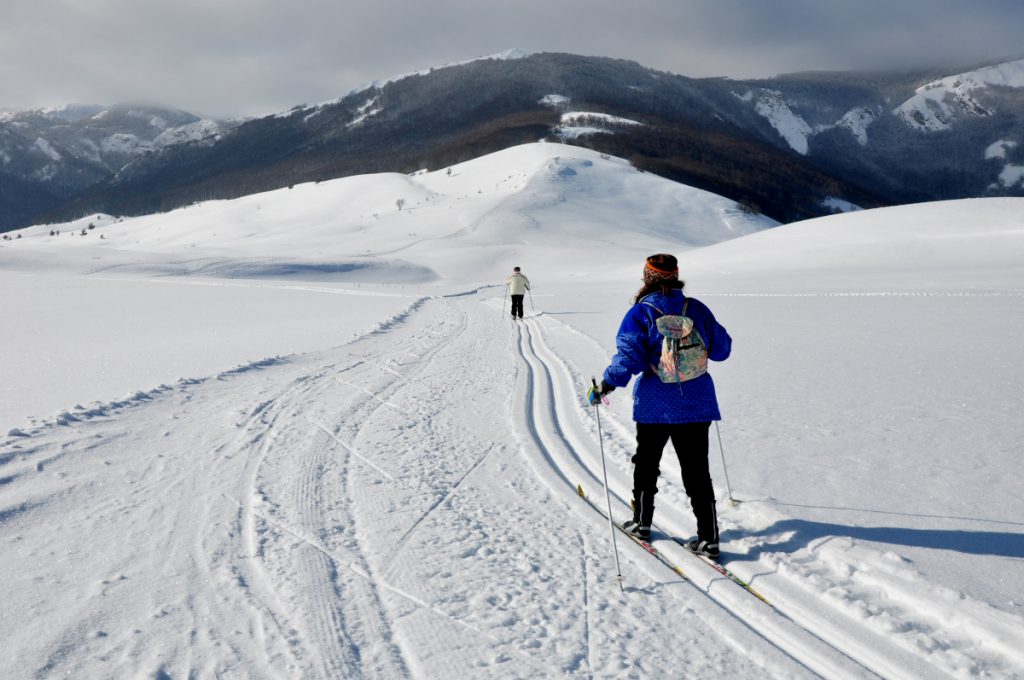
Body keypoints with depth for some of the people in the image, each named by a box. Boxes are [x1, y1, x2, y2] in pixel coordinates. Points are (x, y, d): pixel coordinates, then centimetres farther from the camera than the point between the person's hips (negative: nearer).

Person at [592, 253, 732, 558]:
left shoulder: (641, 312, -8)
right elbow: (721, 349, 9)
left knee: (647, 462, 18)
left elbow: (629, 355, -16)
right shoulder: (697, 309, 1)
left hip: (656, 404, -2)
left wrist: (608, 383, -5)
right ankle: (708, 537, 3)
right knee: (697, 470, 6)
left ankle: (642, 522, 30)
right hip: (696, 402, 2)